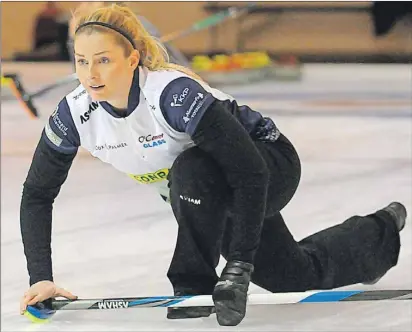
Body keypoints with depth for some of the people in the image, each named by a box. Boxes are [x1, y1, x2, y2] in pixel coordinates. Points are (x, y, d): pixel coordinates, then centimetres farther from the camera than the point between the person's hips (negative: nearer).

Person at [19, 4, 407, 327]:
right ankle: (382, 233, 50)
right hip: (210, 192, 7)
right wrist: (40, 278, -20)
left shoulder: (174, 94, -39)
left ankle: (196, 286, -21)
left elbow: (251, 173, -39)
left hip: (271, 166, -7)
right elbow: (37, 193, -11)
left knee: (192, 171, -39)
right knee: (298, 275, 22)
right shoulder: (75, 113, -21)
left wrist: (238, 267, -42)